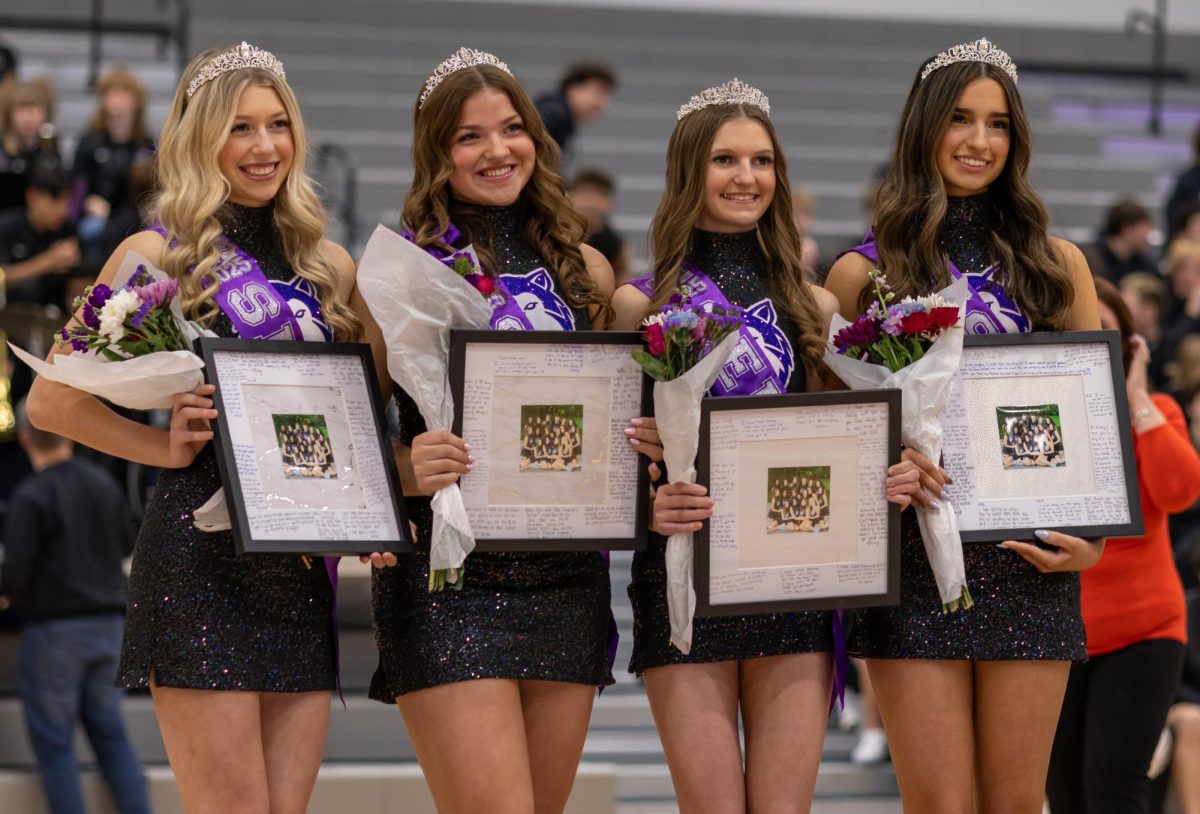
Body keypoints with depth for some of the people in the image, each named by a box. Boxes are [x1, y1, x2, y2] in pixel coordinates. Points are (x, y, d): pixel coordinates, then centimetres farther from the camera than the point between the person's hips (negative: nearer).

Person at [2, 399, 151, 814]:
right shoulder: (104, 483, 3)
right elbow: (126, 544, 15)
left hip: (54, 628, -5)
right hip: (107, 623, 5)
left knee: (54, 744, 2)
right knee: (111, 735, 14)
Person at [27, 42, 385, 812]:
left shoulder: (329, 265, 14)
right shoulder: (159, 256, -1)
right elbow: (52, 400, -3)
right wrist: (171, 447, -12)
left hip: (303, 567, 5)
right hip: (201, 553, -5)